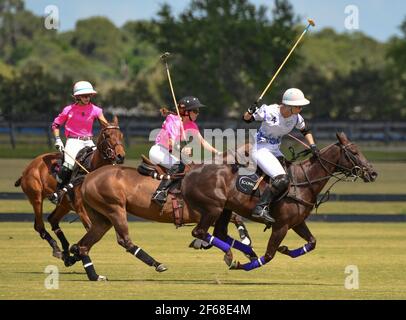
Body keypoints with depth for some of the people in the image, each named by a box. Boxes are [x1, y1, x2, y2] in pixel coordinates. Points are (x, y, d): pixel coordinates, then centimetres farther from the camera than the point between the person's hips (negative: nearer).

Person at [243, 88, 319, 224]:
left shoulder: (296, 118, -3)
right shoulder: (268, 112, -19)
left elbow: (306, 131, 17)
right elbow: (247, 118, -7)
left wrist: (312, 146, 3)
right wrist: (251, 111, -29)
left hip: (275, 150, 8)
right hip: (261, 149, -8)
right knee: (282, 179, -25)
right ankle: (261, 208, -24)